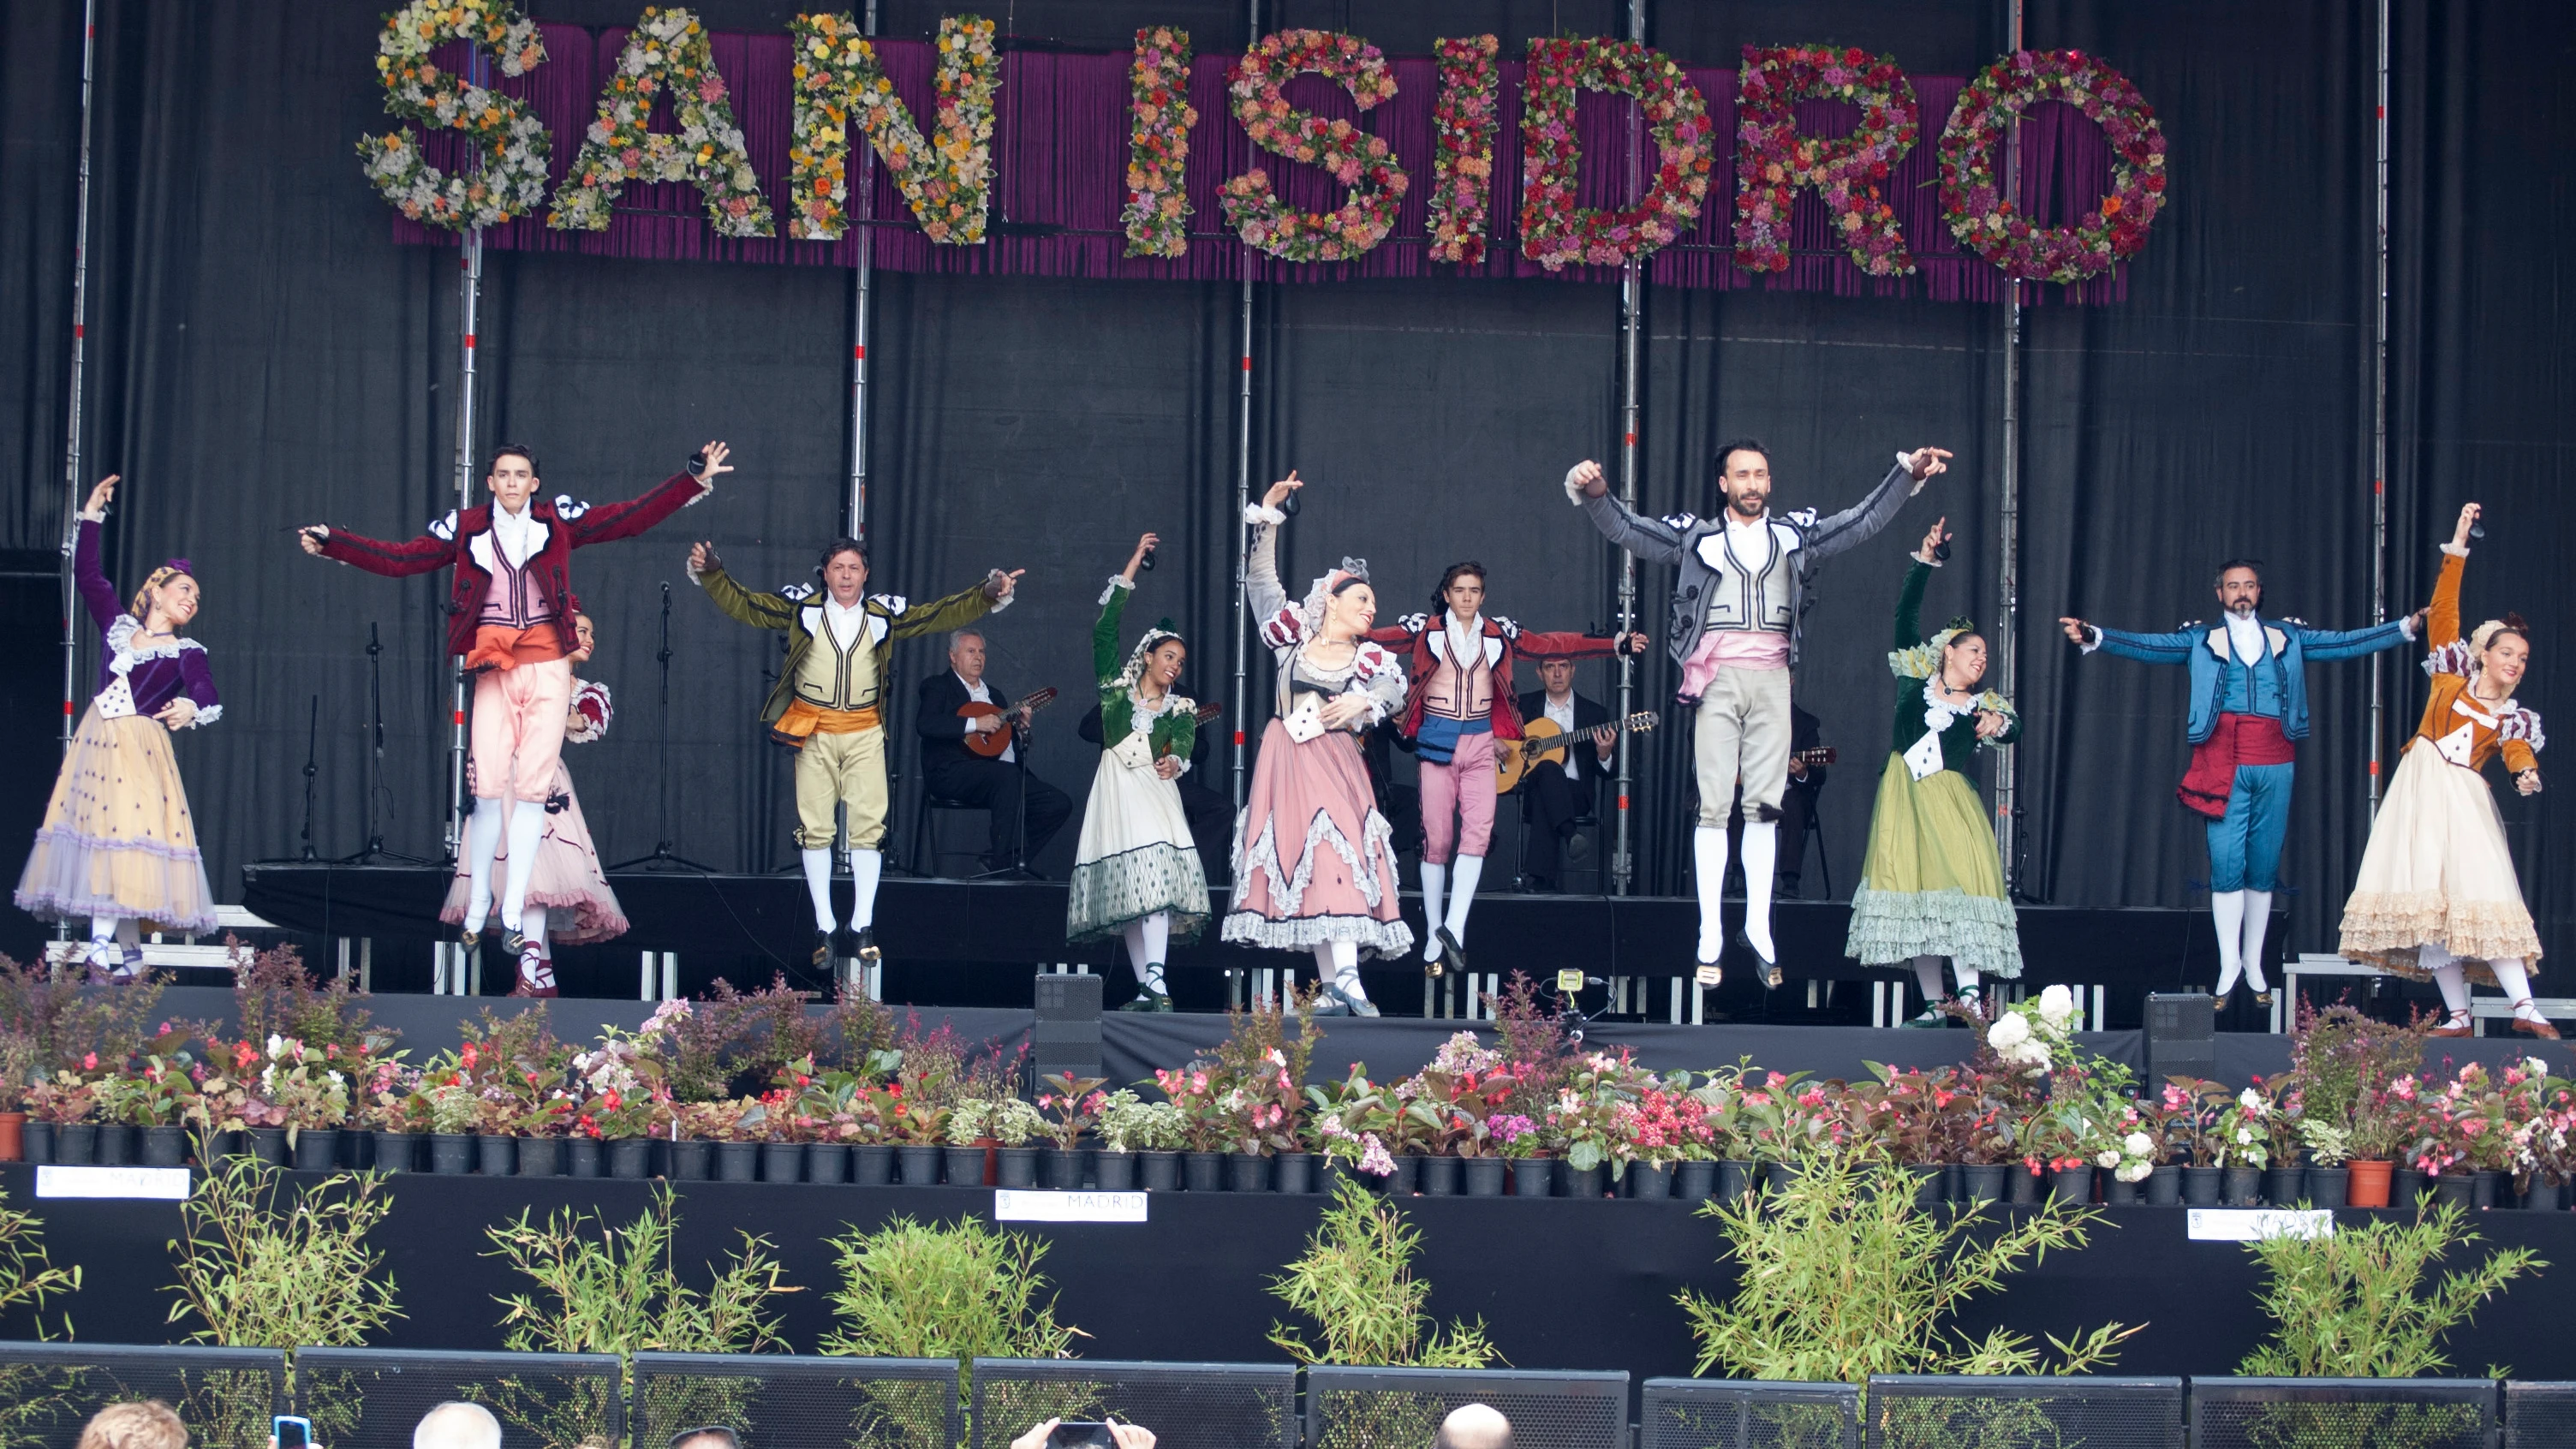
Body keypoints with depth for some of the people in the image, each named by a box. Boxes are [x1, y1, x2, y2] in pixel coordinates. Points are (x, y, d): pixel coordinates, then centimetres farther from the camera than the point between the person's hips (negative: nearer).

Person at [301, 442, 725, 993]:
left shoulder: (558, 521, 7)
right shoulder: (466, 529, 7)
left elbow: (633, 517, 6)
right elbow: (398, 559, 8)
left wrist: (695, 480, 0)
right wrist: (331, 543, 2)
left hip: (547, 666, 0)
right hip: (494, 667, 0)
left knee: (532, 786, -4)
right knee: (490, 784, -8)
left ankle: (515, 914, -3)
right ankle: (476, 908, 2)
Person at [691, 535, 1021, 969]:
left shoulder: (885, 614, 6)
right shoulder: (801, 608, 4)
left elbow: (944, 613, 7)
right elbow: (743, 604, 4)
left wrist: (989, 592, -3)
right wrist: (710, 574, -10)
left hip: (865, 733, 0)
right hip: (812, 732, 0)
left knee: (868, 825, -5)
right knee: (815, 827, 0)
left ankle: (863, 925, 0)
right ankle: (824, 926, 4)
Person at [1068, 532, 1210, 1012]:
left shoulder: (1181, 708, 14)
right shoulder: (1117, 685, 10)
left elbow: (1184, 748, -1)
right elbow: (1105, 628, 4)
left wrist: (1174, 762, -26)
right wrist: (1135, 562, 4)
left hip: (1155, 789, 0)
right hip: (1116, 788, 0)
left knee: (1154, 873, -21)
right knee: (1126, 887, -3)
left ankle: (1155, 979, -32)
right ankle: (1146, 989, -1)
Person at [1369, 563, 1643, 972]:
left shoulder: (1499, 634, 11)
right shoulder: (1426, 630, 3)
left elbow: (1554, 645, 11)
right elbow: (1382, 637, -8)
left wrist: (1616, 645, 8)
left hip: (1480, 742, 2)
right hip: (1437, 739, -2)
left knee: (1478, 830, -14)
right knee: (1436, 837, -3)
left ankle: (1455, 926, -19)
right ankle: (1433, 934, 4)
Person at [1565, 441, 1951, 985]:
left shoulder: (1796, 534, 16)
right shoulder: (1696, 537, 10)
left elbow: (1863, 520, 14)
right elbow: (1628, 530, 3)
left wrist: (1907, 474, 5)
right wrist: (1593, 495, -14)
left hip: (1771, 679, 2)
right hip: (1716, 679, -2)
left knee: (1764, 807, 2)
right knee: (1714, 807, -4)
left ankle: (1759, 926, 7)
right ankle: (1711, 934, -4)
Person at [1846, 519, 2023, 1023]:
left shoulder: (1981, 704, 13)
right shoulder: (1917, 677, 12)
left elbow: (2012, 729, -5)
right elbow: (1905, 617, 10)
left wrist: (1998, 722, -28)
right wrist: (1925, 563, 5)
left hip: (1951, 801, 0)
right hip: (1904, 795, 0)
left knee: (1962, 879, -17)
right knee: (1913, 888, -3)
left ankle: (1968, 990, -23)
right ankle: (1934, 1003, -1)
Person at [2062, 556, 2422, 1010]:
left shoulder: (2288, 638, 15)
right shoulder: (2201, 639, 10)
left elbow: (2345, 643, 11)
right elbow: (2147, 645, 1)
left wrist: (2406, 627, 4)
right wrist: (2092, 636, -12)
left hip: (2275, 764, 2)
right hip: (2224, 763, -2)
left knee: (2263, 866, 5)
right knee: (2226, 863, -6)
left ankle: (2254, 964, 13)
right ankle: (2228, 965, -1)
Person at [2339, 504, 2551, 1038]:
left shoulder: (2509, 718, 11)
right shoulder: (2452, 675, 10)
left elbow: (2519, 752, -9)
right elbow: (2443, 611, 7)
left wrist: (2527, 773, -32)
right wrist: (2457, 549, 2)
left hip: (2465, 803, 0)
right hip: (2420, 794, 0)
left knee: (2482, 898, -14)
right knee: (2429, 903, -4)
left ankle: (2524, 1007, -18)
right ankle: (2457, 1015, -2)